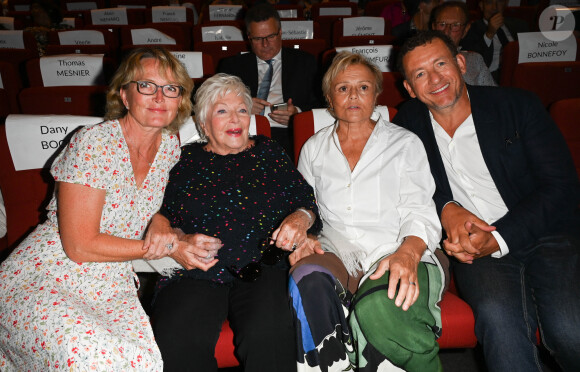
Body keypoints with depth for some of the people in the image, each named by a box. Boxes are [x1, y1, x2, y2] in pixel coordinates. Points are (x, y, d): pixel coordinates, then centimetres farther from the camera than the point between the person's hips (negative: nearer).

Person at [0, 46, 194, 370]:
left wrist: (162, 222, -2)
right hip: (44, 280, -4)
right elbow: (80, 246, -18)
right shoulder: (92, 144, -16)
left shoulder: (171, 146, 2)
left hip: (111, 289, 4)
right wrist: (165, 246, -14)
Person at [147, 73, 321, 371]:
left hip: (263, 268, 0)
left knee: (267, 336, -31)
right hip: (197, 271, 1)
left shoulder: (269, 153, 17)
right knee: (175, 341, -28)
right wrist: (178, 241, -8)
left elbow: (307, 201, 15)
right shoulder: (186, 159, 16)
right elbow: (162, 216, 12)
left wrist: (301, 218, -7)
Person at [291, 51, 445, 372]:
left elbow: (420, 213, 1)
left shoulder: (405, 144, 10)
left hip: (392, 253, -2)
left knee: (378, 308, -36)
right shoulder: (313, 149, 18)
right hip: (335, 252, 2)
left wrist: (408, 253, -21)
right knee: (307, 278, -34)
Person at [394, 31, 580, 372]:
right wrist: (446, 209, -7)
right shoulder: (409, 124, 6)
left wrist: (497, 239, -16)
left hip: (546, 233, 1)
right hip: (473, 245, 0)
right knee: (497, 315, -32)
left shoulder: (519, 105, 1)